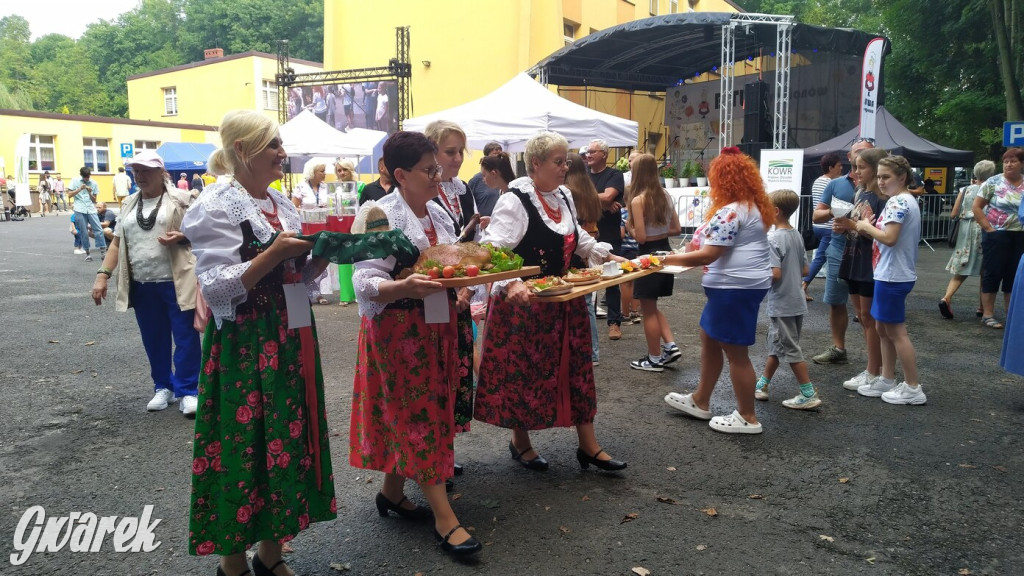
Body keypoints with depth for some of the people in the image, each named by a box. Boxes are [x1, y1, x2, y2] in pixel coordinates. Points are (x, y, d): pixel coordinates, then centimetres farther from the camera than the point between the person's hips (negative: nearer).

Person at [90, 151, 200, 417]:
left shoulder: (180, 199, 0)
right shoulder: (130, 204, 14)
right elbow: (117, 242, 14)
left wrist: (182, 237, -20)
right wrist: (103, 274, 4)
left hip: (176, 283, -5)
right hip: (142, 285, 5)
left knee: (185, 337, -2)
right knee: (154, 339, 11)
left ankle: (188, 391, 7)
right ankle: (163, 387, 26)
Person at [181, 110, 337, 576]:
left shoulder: (281, 203, 12)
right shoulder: (216, 206, -11)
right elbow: (218, 290, -18)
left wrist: (321, 254, -2)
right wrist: (274, 253, -24)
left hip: (290, 341, 8)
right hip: (244, 348, -7)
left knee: (289, 440, 11)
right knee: (244, 448, 0)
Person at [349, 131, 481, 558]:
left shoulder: (439, 214, 10)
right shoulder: (382, 215, -14)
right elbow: (366, 283, -21)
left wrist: (461, 288, 1)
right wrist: (405, 287, -38)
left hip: (438, 326, 8)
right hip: (399, 328, -8)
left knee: (408, 415, 14)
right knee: (420, 416, -4)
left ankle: (391, 492, 31)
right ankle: (445, 519, 2)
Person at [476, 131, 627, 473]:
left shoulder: (562, 197, 9)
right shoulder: (514, 201, -17)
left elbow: (576, 237, 25)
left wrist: (605, 255, 15)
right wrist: (511, 283, -41)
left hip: (563, 302, 8)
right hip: (524, 301, -8)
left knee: (576, 368, 10)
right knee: (523, 372, 6)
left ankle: (588, 445, 20)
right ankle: (520, 442, 26)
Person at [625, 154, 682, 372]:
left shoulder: (638, 200, -17)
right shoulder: (665, 195, 4)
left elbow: (641, 237, -19)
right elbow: (676, 229, 9)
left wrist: (629, 226, -1)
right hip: (665, 252, 7)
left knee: (648, 310, 6)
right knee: (653, 307, 22)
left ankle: (655, 359, 14)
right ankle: (670, 346, 14)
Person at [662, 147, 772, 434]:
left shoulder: (731, 211, -20)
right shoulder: (755, 205, 13)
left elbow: (708, 255, -22)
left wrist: (670, 259, -12)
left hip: (735, 287, -11)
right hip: (745, 283, 11)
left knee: (735, 351, 0)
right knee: (709, 340, 19)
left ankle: (748, 418, 12)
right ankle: (700, 402, 31)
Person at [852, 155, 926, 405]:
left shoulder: (898, 201, -18)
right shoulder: (904, 200, 15)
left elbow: (889, 238, -27)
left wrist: (866, 226, -12)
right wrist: (869, 228, 2)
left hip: (893, 275, -11)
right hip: (893, 273, 11)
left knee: (896, 331, -2)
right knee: (884, 329, 16)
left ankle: (913, 388, 6)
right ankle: (887, 380, 25)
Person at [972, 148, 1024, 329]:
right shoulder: (993, 182, -4)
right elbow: (977, 207, -4)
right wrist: (988, 228, -11)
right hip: (997, 236, -4)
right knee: (993, 273, -1)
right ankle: (987, 314, 6)